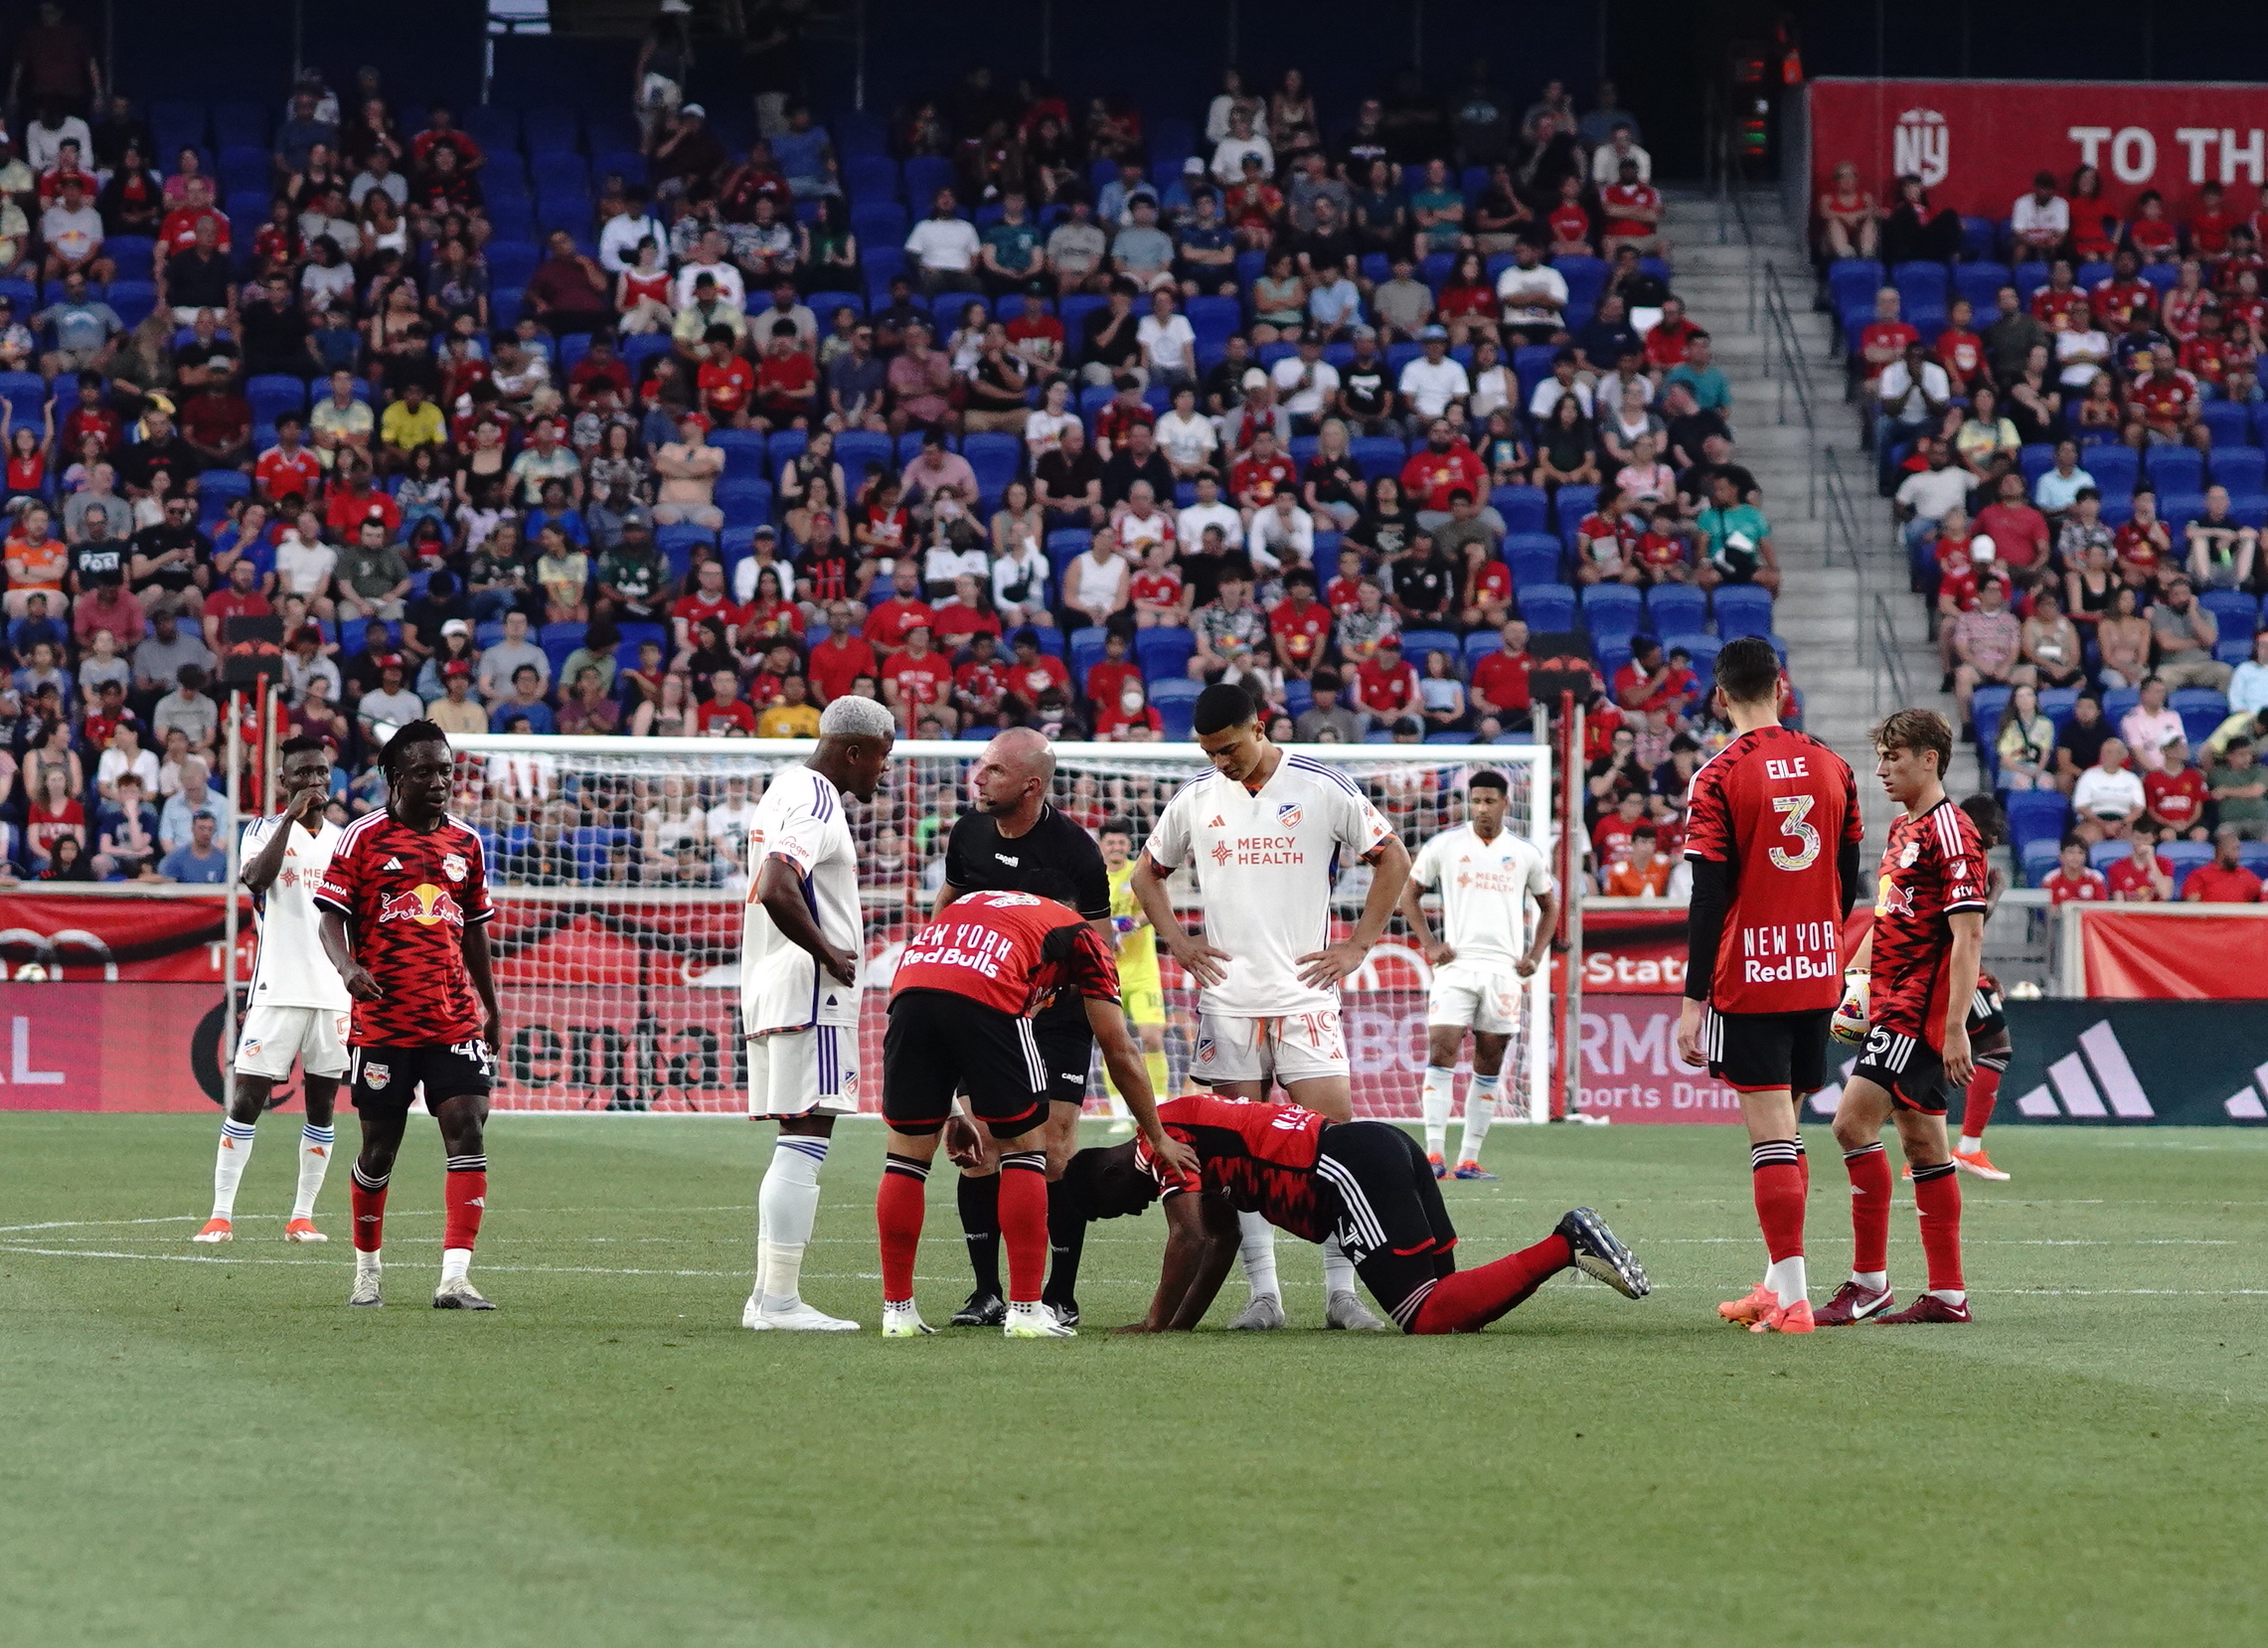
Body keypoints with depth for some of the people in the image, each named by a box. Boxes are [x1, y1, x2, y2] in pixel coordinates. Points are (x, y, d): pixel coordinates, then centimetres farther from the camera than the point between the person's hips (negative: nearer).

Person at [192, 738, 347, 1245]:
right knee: (247, 1099, -7)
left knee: (321, 1105, 4)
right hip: (277, 989, -4)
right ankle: (221, 1214, -6)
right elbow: (257, 878, -19)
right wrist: (291, 816, -19)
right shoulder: (263, 830, 2)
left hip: (335, 992, 4)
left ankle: (303, 1216, 9)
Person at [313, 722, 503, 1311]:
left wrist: (491, 1007, 23)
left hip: (455, 1020, 3)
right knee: (379, 1146, 6)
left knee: (467, 1130, -12)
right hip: (383, 1017, -3)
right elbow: (332, 915, -3)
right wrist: (347, 966, -23)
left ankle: (455, 1278, -15)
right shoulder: (363, 838, -2)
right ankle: (367, 1269, 26)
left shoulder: (466, 843, 11)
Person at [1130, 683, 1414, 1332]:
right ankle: (1264, 1293, 5)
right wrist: (1178, 943, 8)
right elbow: (1147, 873, 21)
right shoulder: (1196, 798, 7)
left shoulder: (1324, 789, -2)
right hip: (1227, 1000, 3)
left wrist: (1358, 945, 0)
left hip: (1306, 996, -2)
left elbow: (1393, 859, 5)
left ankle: (1341, 1291, -5)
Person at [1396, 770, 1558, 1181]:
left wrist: (1535, 956, 7)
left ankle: (1469, 1159, 7)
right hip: (1456, 964, -2)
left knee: (1490, 1065, 3)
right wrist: (1429, 945, -1)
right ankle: (1434, 1153, -16)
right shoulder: (1444, 846, 3)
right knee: (1441, 1051, -15)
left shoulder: (1525, 854, 8)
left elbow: (1549, 906, 20)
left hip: (1504, 970, 2)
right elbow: (1408, 893, 11)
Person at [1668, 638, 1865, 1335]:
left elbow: (1709, 896, -13)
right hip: (1817, 975, 5)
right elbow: (1849, 880, 12)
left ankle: (1792, 1296, -9)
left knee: (1772, 1133, -6)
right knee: (1783, 1125, 16)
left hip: (1748, 980, -5)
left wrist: (1692, 1000, -11)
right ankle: (1777, 1286, 21)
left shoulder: (1719, 777, -10)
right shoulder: (1831, 767, 6)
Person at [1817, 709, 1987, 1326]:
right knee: (1921, 1141, 9)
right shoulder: (1900, 830, 17)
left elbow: (1968, 935, -17)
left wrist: (1956, 1027, -22)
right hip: (1890, 1008, 10)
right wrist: (1854, 981, 17)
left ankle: (1869, 1281, -11)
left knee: (1854, 1123, -15)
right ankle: (1947, 1293, 10)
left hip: (1920, 1010, -10)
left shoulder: (1950, 832, -12)